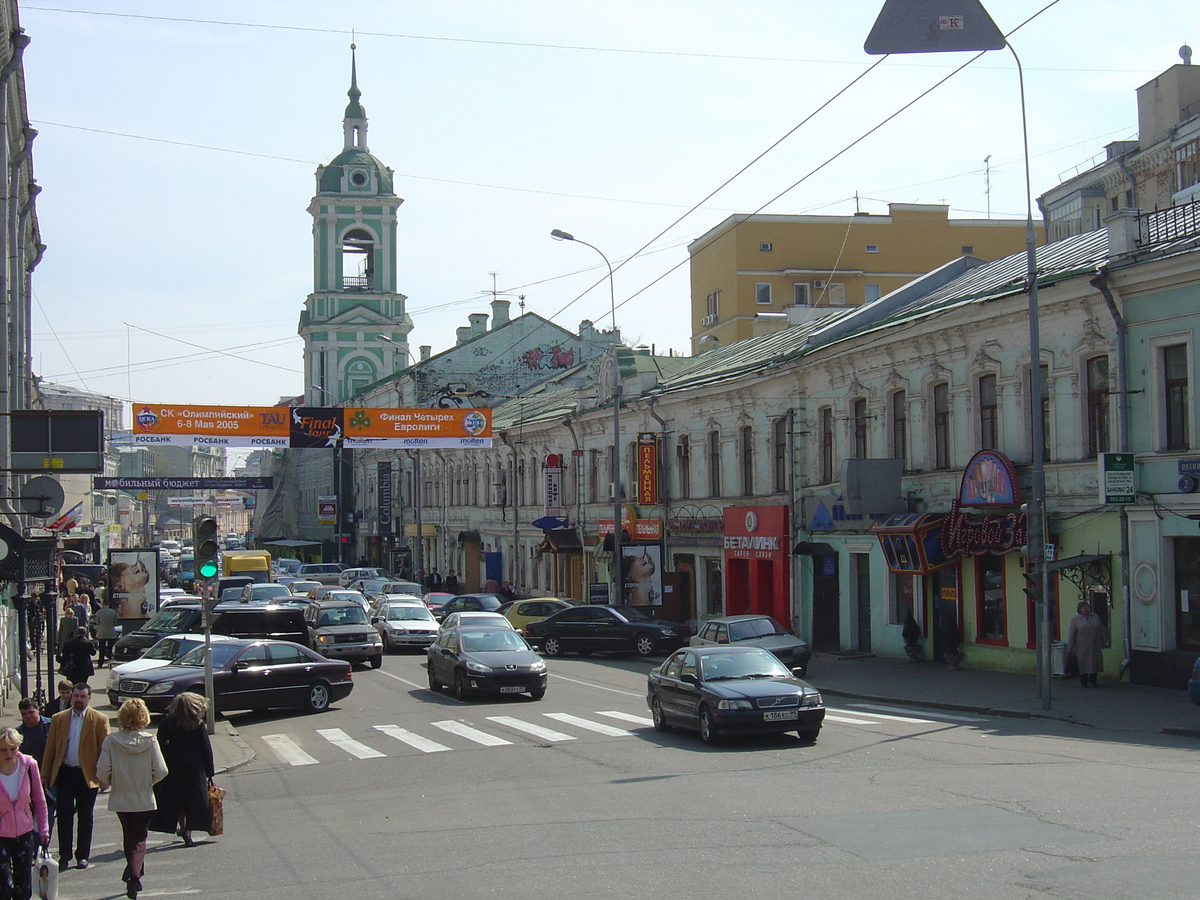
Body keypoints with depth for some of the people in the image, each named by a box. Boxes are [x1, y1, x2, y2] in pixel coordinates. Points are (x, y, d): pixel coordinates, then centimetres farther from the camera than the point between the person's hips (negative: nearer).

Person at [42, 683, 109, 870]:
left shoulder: (100, 720, -1)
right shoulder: (58, 719, 7)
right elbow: (50, 748, 8)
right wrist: (45, 774, 5)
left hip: (87, 775, -2)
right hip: (64, 773, 2)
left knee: (85, 817, 5)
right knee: (64, 815, 0)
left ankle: (83, 856, 14)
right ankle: (64, 855, 9)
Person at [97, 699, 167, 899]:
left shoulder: (111, 741, -12)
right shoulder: (149, 741, -13)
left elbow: (102, 772, -13)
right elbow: (161, 772, -14)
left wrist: (115, 781, 8)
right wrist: (147, 782, 6)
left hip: (121, 800, 1)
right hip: (145, 800, -1)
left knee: (129, 838, 21)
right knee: (139, 840, 7)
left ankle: (133, 876, 31)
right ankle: (134, 875, -14)